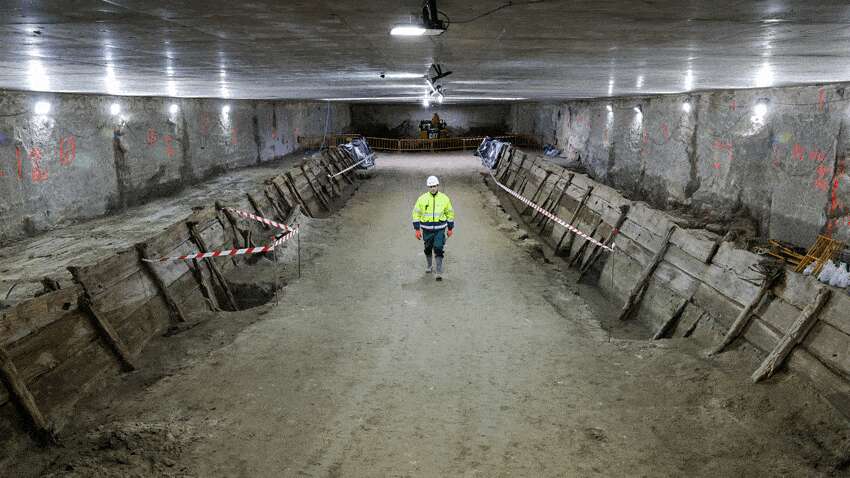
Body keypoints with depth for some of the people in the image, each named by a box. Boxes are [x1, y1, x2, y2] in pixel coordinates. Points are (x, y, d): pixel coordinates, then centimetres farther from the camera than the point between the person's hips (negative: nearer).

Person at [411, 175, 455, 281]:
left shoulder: (444, 198, -3)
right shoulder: (422, 199, -4)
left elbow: (450, 213, 9)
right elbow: (416, 214, 1)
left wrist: (450, 228, 10)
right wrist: (417, 229, -3)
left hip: (440, 229, -1)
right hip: (427, 229, 1)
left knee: (439, 250, -9)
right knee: (428, 249, 15)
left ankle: (439, 273, -4)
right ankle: (428, 266, 40)